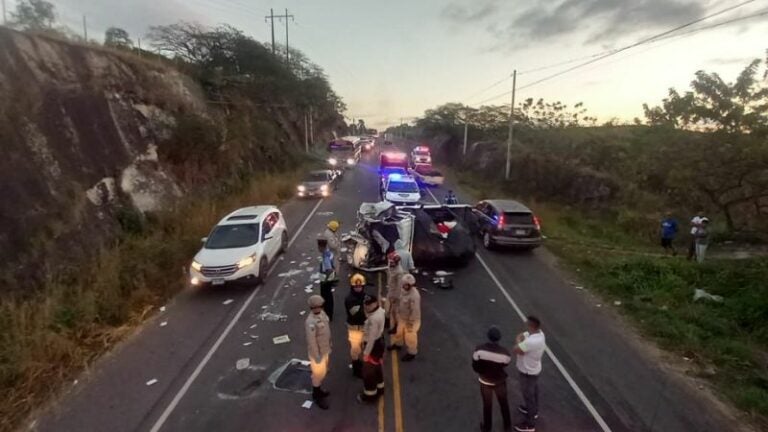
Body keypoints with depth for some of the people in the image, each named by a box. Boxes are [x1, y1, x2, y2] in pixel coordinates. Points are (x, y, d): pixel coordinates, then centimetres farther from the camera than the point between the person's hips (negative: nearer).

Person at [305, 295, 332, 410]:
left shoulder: (322, 313, -7)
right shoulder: (311, 322, -34)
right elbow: (311, 341, -27)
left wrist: (329, 347, 16)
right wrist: (317, 357, -20)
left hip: (324, 350, 8)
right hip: (317, 352, -8)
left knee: (323, 372, 25)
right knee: (318, 374, 12)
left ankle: (318, 389, 48)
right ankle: (317, 396, 33)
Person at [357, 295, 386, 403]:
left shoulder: (373, 319, -34)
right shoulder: (380, 310, -5)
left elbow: (372, 337, -27)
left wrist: (366, 352, -20)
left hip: (374, 345, -10)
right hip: (380, 341, 10)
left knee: (368, 371, 9)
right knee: (377, 367, 27)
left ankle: (370, 395, 26)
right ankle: (379, 388, 46)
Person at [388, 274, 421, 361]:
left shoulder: (414, 295, -35)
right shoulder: (403, 289, -9)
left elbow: (415, 310, -29)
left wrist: (411, 322, -21)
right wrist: (398, 312, 16)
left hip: (411, 319, -8)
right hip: (402, 316, 8)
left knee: (410, 336, 9)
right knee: (399, 331, 28)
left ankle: (412, 353, 32)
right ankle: (398, 344, 55)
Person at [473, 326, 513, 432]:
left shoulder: (479, 349, -29)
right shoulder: (504, 352, -29)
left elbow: (475, 367, -17)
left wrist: (484, 372, 2)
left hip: (485, 381, 0)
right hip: (500, 381, 0)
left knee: (487, 405, 23)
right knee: (504, 403, 27)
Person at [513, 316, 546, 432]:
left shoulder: (531, 342, -40)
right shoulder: (538, 332, -11)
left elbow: (515, 350, -30)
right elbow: (520, 336, 1)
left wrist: (519, 343, -12)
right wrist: (520, 341, -19)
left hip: (528, 372, -9)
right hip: (533, 369, 9)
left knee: (528, 395, 8)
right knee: (533, 391, 29)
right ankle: (533, 410, 53)